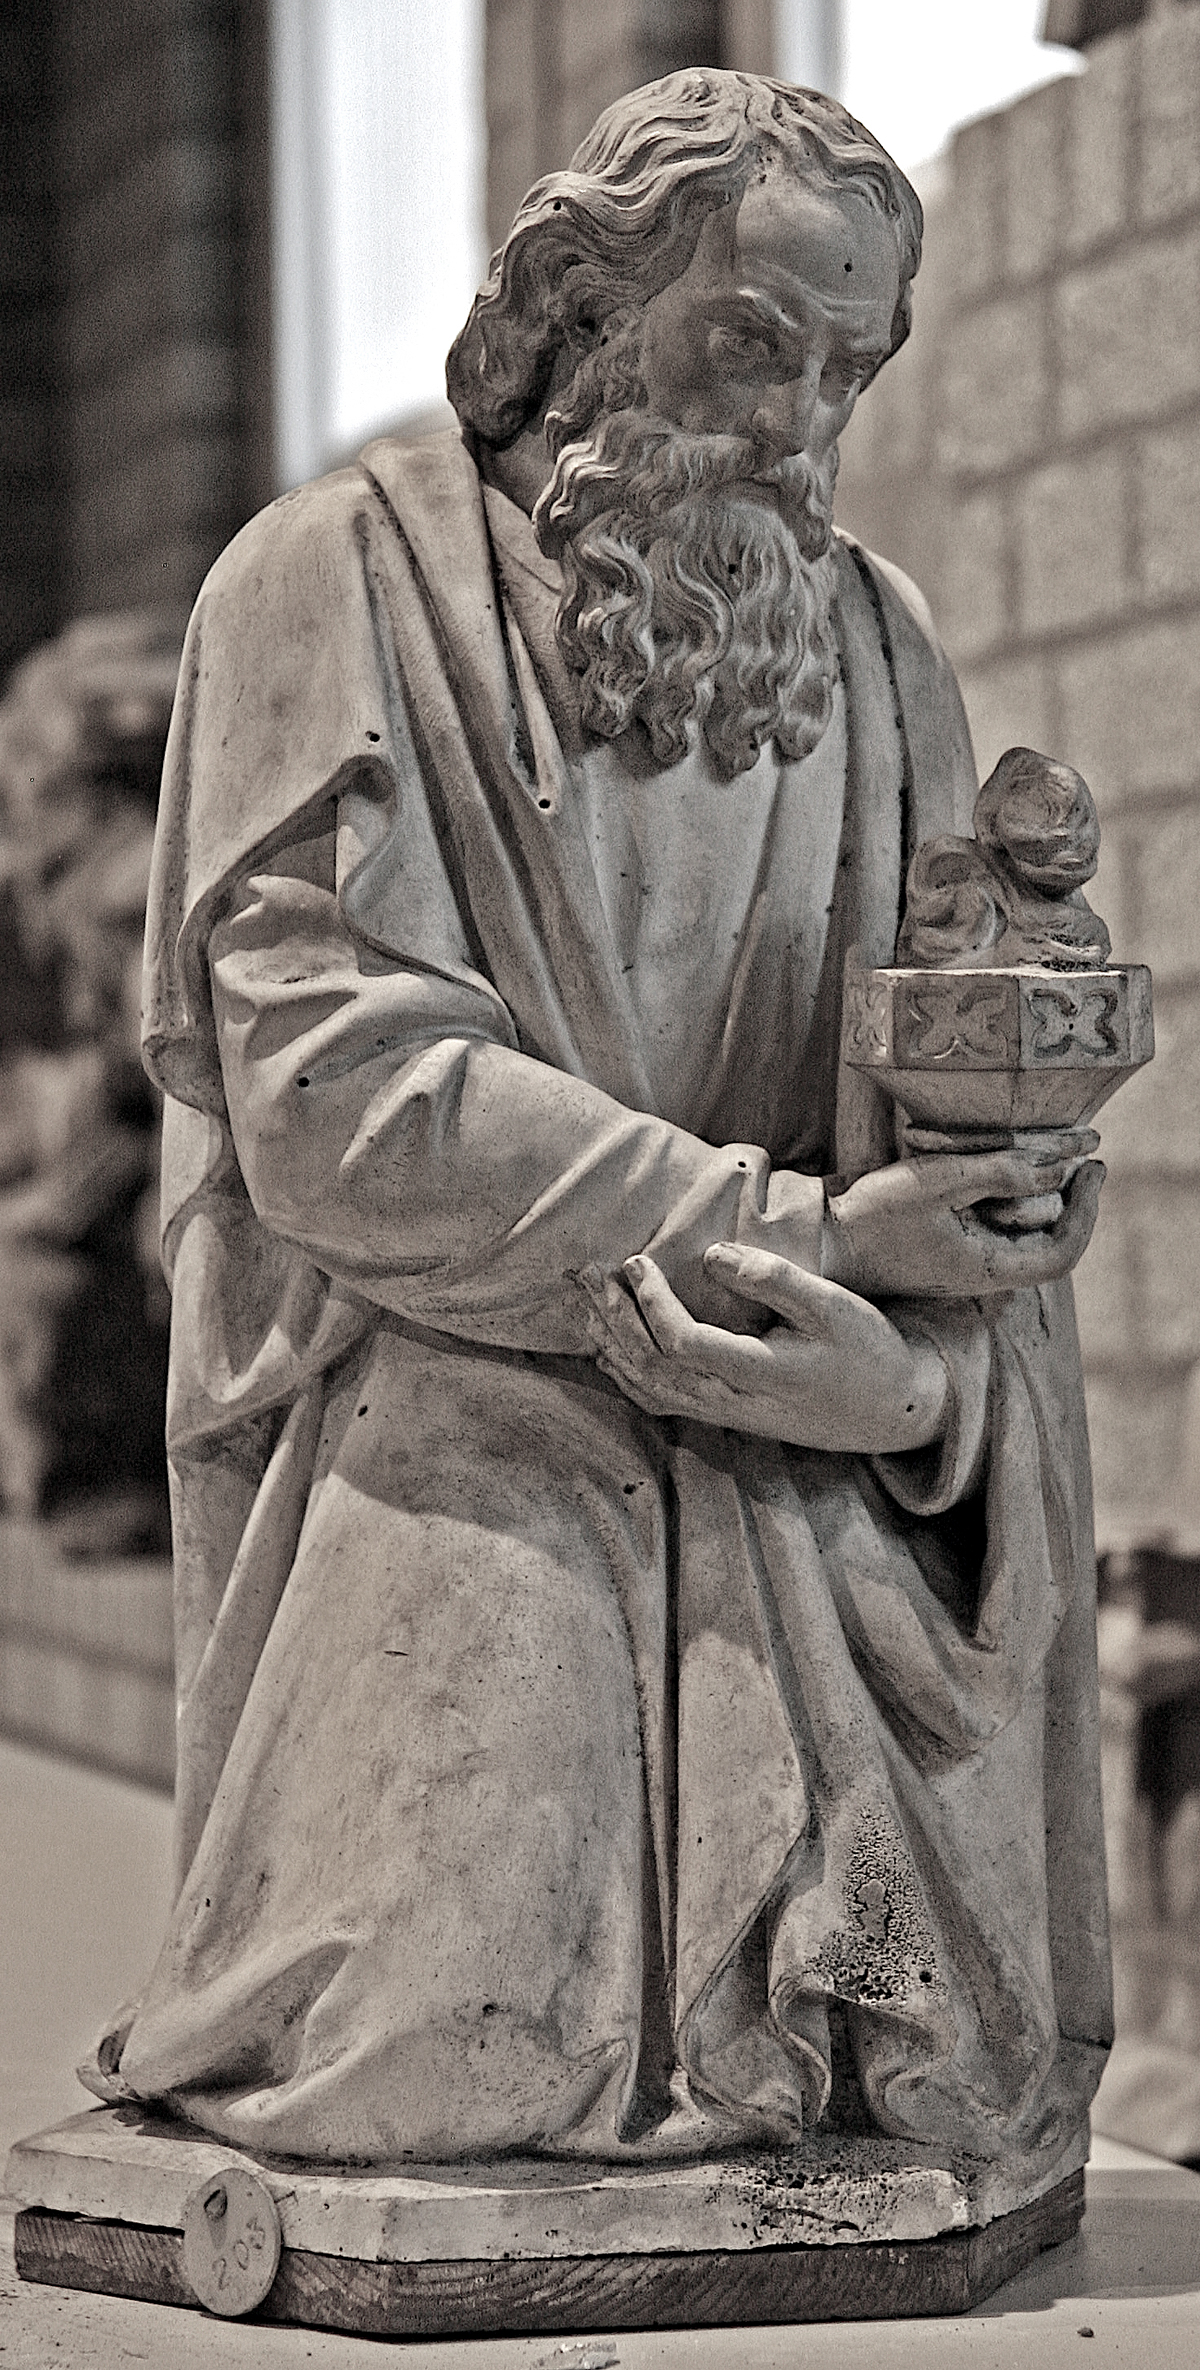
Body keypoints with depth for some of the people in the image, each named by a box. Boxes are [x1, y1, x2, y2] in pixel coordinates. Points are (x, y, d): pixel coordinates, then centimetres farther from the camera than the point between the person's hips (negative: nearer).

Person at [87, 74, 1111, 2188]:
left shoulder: (871, 648, 12)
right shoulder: (345, 586, -3)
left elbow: (963, 1128, 6)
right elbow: (340, 1091, -14)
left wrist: (929, 1365, -18)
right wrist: (792, 1231, -16)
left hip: (796, 1500, 4)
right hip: (442, 1476, -4)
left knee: (957, 2071, -10)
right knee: (454, 2081, -15)